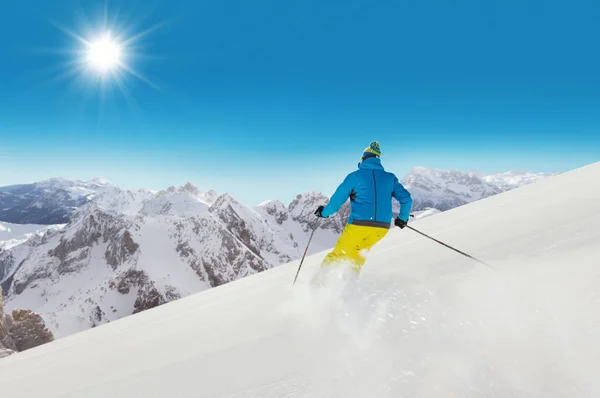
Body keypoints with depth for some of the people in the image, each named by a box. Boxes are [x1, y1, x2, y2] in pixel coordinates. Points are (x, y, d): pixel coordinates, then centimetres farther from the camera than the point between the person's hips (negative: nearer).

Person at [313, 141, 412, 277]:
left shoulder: (354, 176, 0)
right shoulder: (390, 177, 10)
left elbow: (337, 200, 0)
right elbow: (406, 199, 8)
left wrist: (324, 212, 17)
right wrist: (403, 218, 24)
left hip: (358, 225, -4)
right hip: (382, 227, 4)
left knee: (338, 255, 12)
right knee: (358, 253, 27)